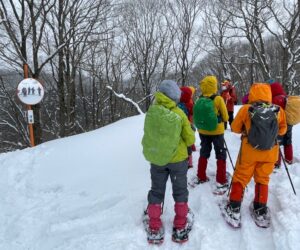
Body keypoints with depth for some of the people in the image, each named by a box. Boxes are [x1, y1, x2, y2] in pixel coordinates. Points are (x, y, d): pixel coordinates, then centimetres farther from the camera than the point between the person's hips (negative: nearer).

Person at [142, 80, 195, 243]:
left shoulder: (151, 111, -12)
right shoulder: (179, 114, -16)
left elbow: (147, 135, -3)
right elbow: (190, 139, -8)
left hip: (156, 159, 2)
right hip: (178, 159, -1)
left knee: (156, 191, 17)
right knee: (180, 191, 17)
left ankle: (155, 228, 25)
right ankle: (180, 227, 26)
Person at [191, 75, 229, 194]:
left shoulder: (199, 100, -7)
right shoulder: (218, 99, -16)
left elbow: (196, 117, 3)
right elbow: (225, 117, -7)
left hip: (203, 132, 4)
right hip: (217, 131, -4)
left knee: (204, 153, 19)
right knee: (221, 156, 9)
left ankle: (201, 177, 28)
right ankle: (221, 181, 10)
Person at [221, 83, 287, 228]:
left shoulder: (245, 109, -12)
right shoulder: (279, 110, -6)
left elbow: (235, 128, 0)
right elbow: (282, 130, 9)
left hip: (249, 151, -2)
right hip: (269, 152, 2)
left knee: (240, 179, 12)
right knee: (263, 180, 19)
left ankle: (234, 212, 18)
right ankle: (261, 213, 30)